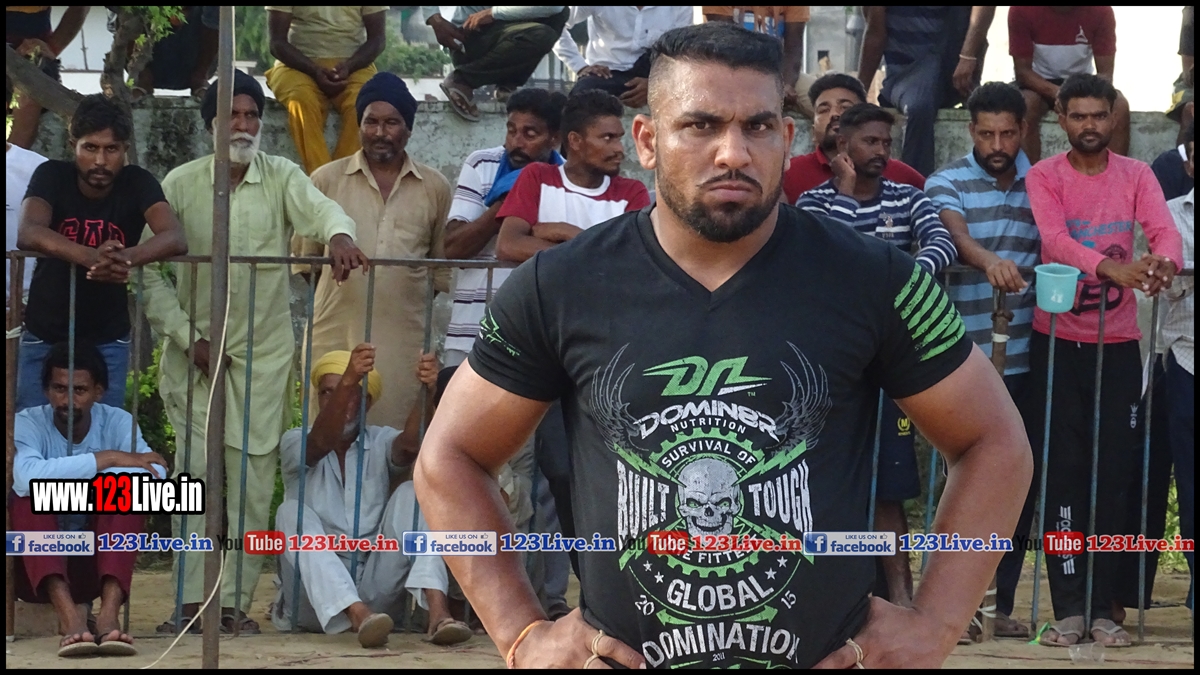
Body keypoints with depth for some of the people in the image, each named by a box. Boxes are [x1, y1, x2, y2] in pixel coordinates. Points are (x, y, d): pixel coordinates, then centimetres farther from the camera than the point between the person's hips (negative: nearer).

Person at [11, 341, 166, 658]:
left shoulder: (117, 422, -4)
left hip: (94, 564, 2)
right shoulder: (28, 423, -11)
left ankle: (109, 613, -41)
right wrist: (105, 459, -32)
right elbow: (28, 477, -35)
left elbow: (157, 477, -23)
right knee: (26, 495, -29)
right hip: (36, 567, -1)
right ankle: (68, 615, -47)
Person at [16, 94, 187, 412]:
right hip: (44, 337, 0)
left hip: (107, 341, 0)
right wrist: (91, 257, -47)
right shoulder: (52, 176, -11)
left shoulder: (137, 184, -10)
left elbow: (176, 239, -25)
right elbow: (28, 233, -29)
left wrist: (125, 258, -46)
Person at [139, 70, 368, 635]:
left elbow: (317, 206, -20)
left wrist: (339, 233, -44)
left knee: (254, 480, 0)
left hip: (264, 352, 1)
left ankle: (235, 600, 7)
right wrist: (188, 338, -9)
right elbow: (149, 269, -2)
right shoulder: (181, 184, -1)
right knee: (194, 473, -5)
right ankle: (191, 600, 1)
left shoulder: (281, 177, 1)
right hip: (195, 351, -1)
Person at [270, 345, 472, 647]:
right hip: (318, 596, -2)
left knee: (411, 494, -13)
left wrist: (429, 392, -37)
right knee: (293, 512, -25)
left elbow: (409, 445, -17)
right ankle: (358, 616, -49)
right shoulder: (295, 443, 3)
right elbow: (321, 443, -23)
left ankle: (437, 611, -35)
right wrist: (348, 380, -41)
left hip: (376, 594, 2)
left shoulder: (380, 442, 9)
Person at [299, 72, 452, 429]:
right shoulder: (327, 179, 5)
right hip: (336, 335, -1)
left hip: (404, 337, 1)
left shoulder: (434, 187, 9)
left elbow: (443, 268, 15)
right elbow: (305, 256, 12)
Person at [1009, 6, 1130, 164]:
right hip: (1040, 84, -1)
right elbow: (1022, 70, -17)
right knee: (1025, 105, -35)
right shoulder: (1022, 11, -21)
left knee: (1119, 107, -28)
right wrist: (1057, 93, -36)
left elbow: (1105, 73, -15)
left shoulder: (1101, 11, -18)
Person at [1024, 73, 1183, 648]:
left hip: (1118, 343, 2)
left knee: (1113, 474, 2)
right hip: (1057, 341, -2)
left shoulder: (1136, 176, 4)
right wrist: (1110, 267, -39)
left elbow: (1163, 229, -13)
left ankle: (1102, 607, 8)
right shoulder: (1044, 177, -3)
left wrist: (1164, 263, -37)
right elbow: (1055, 239, -20)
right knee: (1062, 471, -2)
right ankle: (1069, 607, 2)